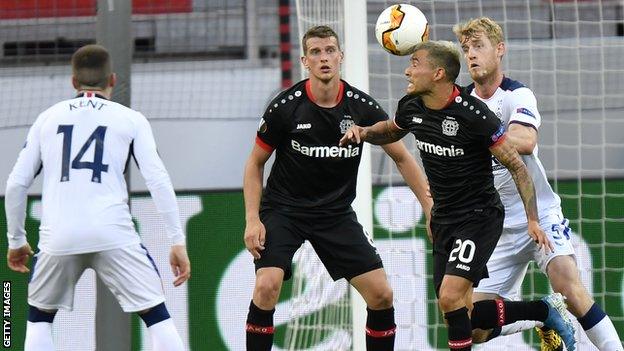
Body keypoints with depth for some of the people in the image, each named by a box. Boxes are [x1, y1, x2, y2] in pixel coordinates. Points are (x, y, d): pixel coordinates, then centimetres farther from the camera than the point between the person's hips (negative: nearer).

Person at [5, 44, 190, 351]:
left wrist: (16, 240, 28)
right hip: (113, 233, -2)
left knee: (39, 317, 22)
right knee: (156, 315, 5)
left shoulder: (47, 118, 17)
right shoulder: (130, 119, 11)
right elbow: (158, 181, 1)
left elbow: (16, 184, 16)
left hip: (58, 234, 2)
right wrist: (178, 242, 3)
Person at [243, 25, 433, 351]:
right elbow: (255, 163, -1)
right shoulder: (285, 107, -13)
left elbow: (402, 158, 4)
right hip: (283, 209, -3)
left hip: (336, 213, 3)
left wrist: (431, 209, -2)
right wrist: (253, 220, -11)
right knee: (266, 286, -25)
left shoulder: (362, 107, -8)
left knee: (382, 294, -5)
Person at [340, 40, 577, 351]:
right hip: (444, 220, 8)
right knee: (462, 312, 6)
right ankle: (544, 310, 22)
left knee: (450, 299, -21)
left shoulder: (472, 113, -21)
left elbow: (516, 166, -14)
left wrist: (532, 220, -17)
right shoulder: (411, 107, -2)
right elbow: (390, 131, 23)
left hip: (480, 217, -7)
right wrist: (363, 132, 1)